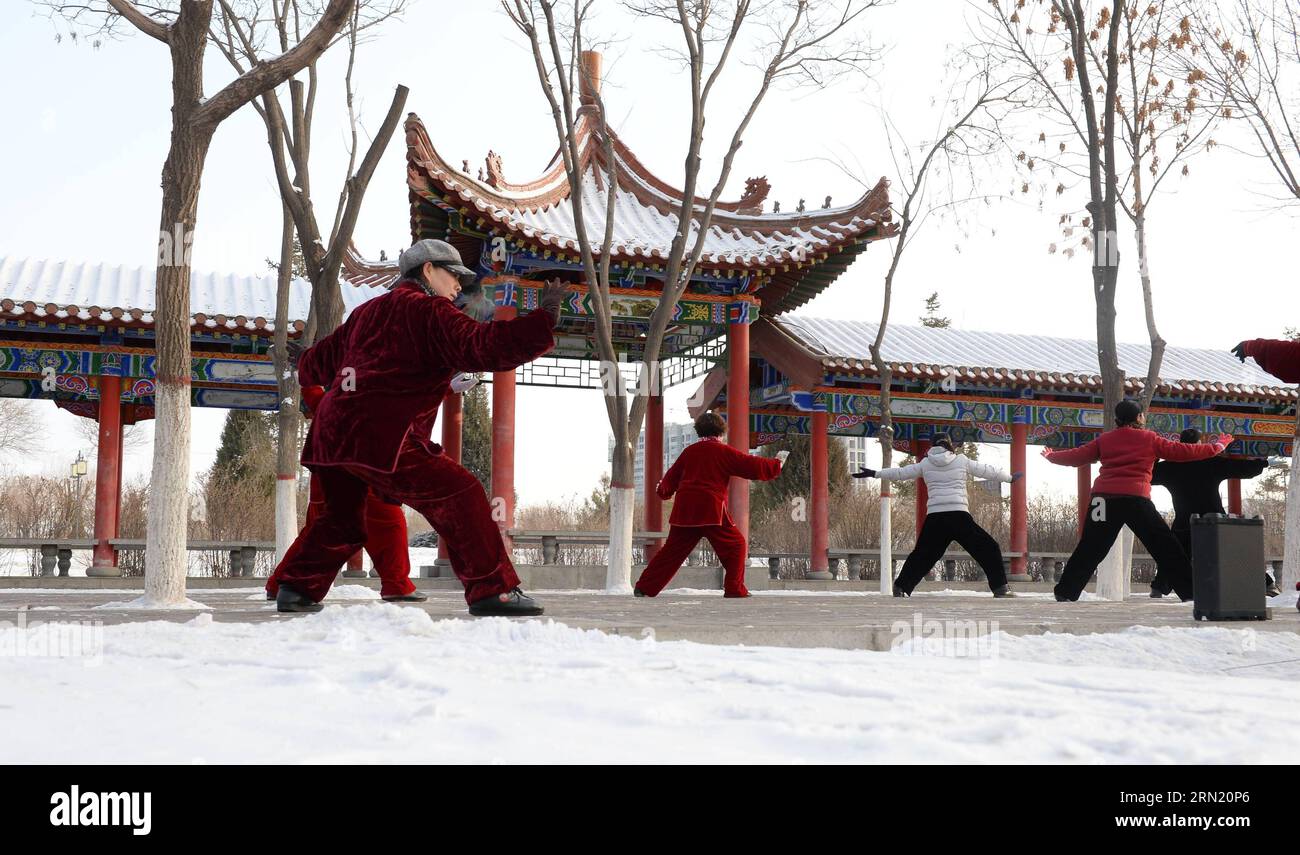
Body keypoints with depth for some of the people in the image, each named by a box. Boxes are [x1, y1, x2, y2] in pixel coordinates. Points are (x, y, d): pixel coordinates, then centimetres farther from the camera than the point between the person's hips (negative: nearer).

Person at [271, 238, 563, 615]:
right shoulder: (428, 310, -1)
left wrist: (305, 363, 60)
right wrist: (543, 319, -15)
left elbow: (324, 360, 37)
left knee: (342, 518, 28)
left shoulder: (366, 311, 25)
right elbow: (480, 347, -15)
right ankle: (492, 590, -14)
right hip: (381, 439, -9)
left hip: (329, 435, 9)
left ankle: (296, 589, 32)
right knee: (461, 496, -8)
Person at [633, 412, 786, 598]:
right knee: (736, 545, 6)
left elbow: (673, 475, 24)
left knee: (672, 549, 12)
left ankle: (644, 587, 11)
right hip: (711, 509, -5)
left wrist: (663, 490, 45)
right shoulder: (723, 451, -1)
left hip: (684, 510, 5)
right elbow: (752, 466, 0)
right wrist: (777, 463, 15)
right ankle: (735, 588, -1)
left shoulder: (689, 451, 14)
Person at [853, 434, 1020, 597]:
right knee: (988, 549, 7)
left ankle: (901, 588, 10)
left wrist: (875, 473, 27)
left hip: (934, 518, 2)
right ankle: (1000, 587, 1)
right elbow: (987, 471, 19)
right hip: (959, 516, -2)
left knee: (922, 553, 14)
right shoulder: (962, 460, 10)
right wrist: (1010, 478, 33)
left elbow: (901, 473, 16)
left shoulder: (925, 463, 12)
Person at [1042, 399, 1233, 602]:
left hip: (1104, 498, 3)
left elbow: (1076, 456, 14)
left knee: (1089, 549, 9)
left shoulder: (1104, 440, 13)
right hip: (1135, 499, -3)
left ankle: (1066, 593, 6)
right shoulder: (1149, 438, 6)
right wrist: (1217, 447, 19)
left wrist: (1051, 456, 31)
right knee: (1166, 547, 4)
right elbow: (1182, 451, 7)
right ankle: (1190, 592, 2)